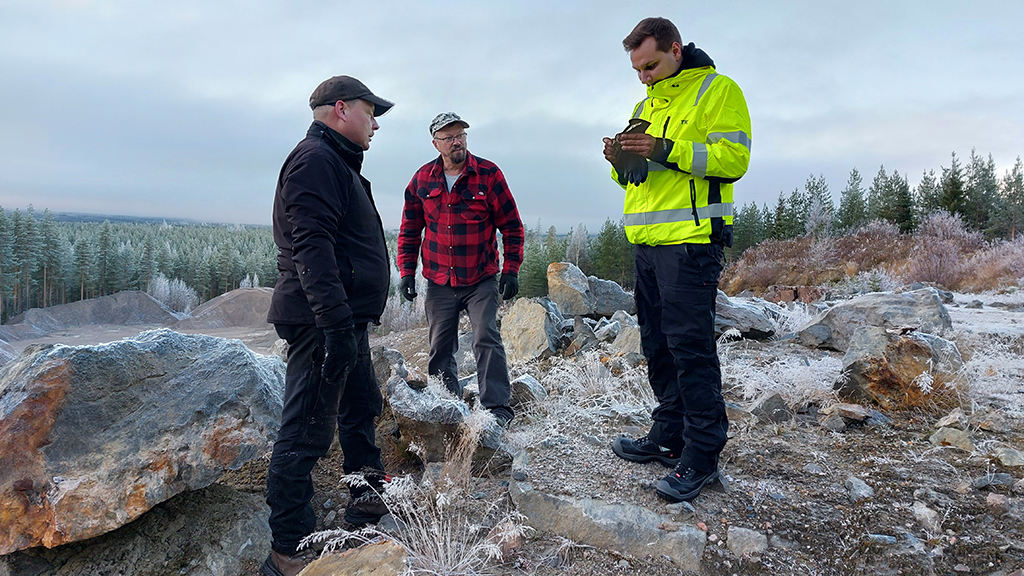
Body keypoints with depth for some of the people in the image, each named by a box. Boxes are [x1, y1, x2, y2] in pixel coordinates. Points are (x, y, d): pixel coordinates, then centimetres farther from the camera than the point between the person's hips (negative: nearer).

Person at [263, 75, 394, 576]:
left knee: (361, 409, 22)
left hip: (346, 320, 11)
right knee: (306, 434, -5)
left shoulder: (338, 164, 22)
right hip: (324, 322, -11)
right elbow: (312, 247, -24)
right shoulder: (315, 159, -12)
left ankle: (369, 500, 39)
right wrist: (336, 324, -30)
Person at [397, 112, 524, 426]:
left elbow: (511, 226, -1)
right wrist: (407, 271, 4)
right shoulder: (422, 179, 4)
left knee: (486, 338, -14)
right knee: (440, 349, 7)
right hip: (439, 282, 3)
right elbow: (410, 231, 11)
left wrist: (511, 269, -6)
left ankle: (497, 407, -7)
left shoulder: (488, 174, -4)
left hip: (481, 280, -3)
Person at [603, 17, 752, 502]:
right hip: (647, 243, 8)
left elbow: (732, 158, -13)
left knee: (690, 345, -8)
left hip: (690, 241, -8)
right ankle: (669, 435, 23)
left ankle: (702, 454, 1)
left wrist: (665, 150, -20)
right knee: (658, 344, 12)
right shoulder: (646, 105, 22)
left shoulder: (717, 90, -1)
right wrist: (621, 163, 3)